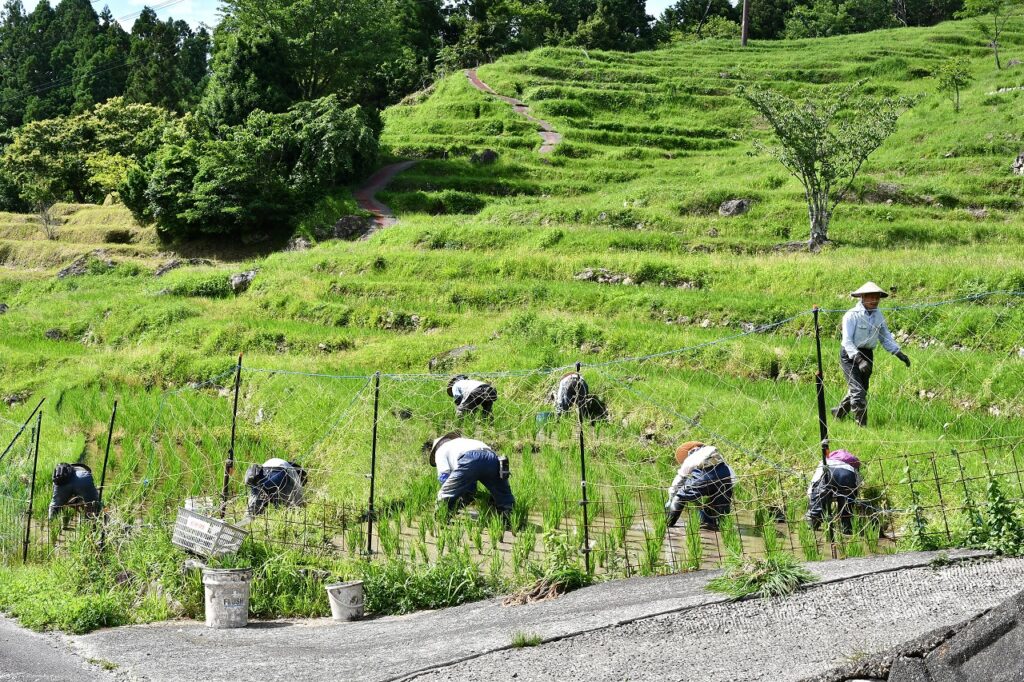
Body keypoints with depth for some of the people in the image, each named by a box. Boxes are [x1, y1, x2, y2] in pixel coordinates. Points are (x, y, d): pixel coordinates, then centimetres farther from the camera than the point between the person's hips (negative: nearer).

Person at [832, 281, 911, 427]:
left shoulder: (878, 315, 3)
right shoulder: (852, 315, -17)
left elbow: (886, 337, 8)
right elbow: (847, 341, -22)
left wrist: (899, 353, -6)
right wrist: (859, 359, -34)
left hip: (867, 354, 7)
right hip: (850, 355, -7)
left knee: (861, 390, 16)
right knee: (858, 391, -15)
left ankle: (838, 413, 38)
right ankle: (861, 425, -7)